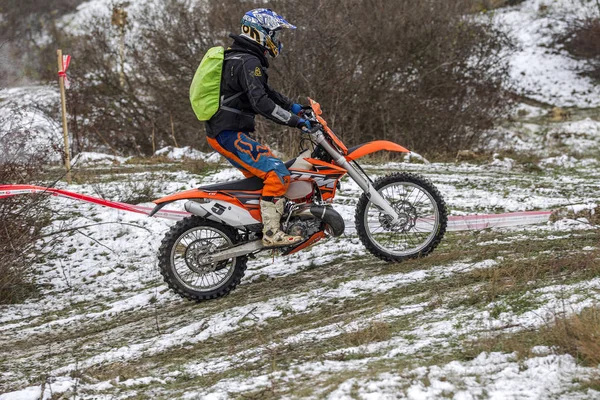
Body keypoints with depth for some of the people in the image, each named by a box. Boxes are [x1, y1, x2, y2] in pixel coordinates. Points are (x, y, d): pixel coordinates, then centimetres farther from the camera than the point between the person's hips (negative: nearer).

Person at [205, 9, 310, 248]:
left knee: (259, 174, 26)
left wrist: (292, 106, 20)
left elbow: (264, 91, 30)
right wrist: (294, 121, -25)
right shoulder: (249, 62, -16)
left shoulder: (239, 58, 18)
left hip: (222, 133, 11)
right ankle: (271, 233, -22)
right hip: (230, 135, -11)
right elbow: (260, 102, -27)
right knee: (277, 173, -18)